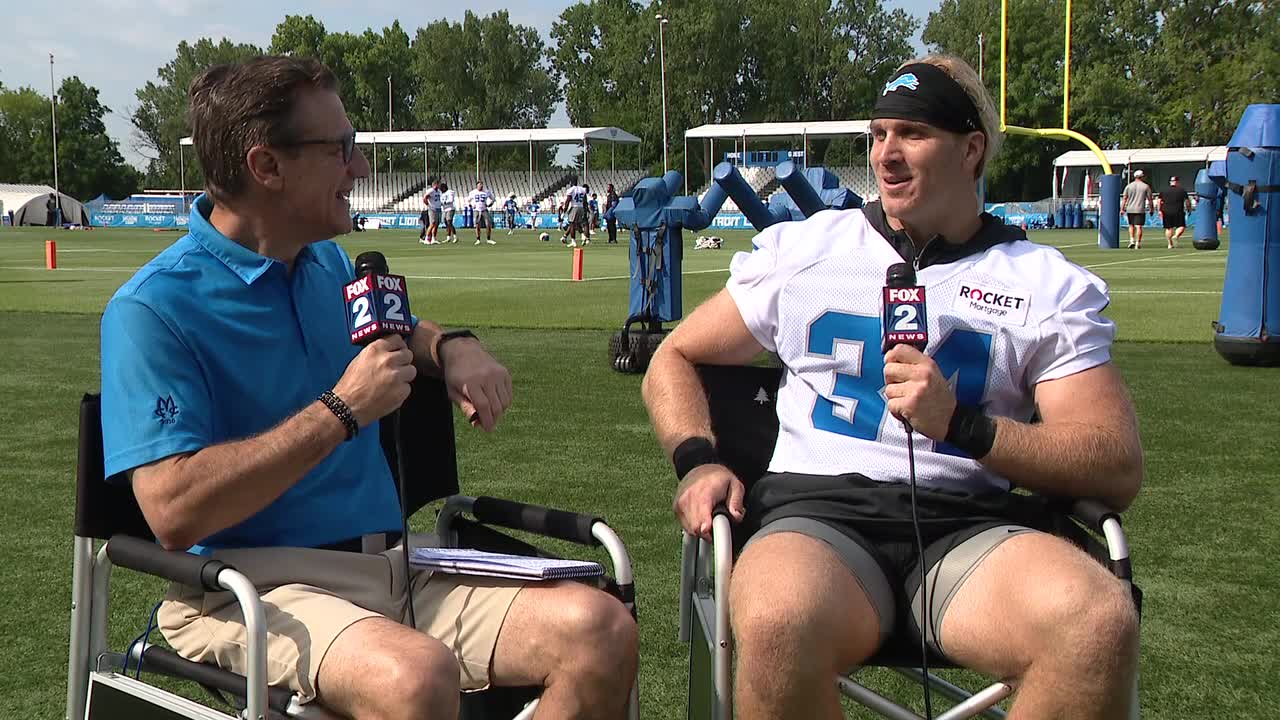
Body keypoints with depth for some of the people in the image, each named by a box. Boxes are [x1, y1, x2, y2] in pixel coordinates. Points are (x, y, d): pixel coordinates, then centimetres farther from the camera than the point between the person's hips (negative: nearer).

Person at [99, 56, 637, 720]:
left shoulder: (327, 264, 16)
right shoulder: (153, 309, -10)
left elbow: (393, 333, 38)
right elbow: (174, 511, -21)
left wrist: (452, 347, 12)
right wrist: (342, 411, -17)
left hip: (388, 568, 7)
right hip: (251, 585, -7)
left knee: (600, 630, -17)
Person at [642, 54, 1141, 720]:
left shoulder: (1048, 285, 13)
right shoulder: (802, 248, 19)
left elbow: (1119, 471, 4)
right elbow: (674, 359, 25)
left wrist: (962, 424, -10)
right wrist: (697, 461, 4)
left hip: (970, 526, 0)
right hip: (815, 510, 0)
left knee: (1099, 620, -34)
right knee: (780, 624, -38)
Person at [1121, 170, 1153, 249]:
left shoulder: (1128, 186, 5)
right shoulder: (1146, 186, 0)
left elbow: (1124, 199, 2)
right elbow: (1149, 199, 2)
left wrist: (1122, 209, 4)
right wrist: (1151, 209, 11)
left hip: (1130, 209, 2)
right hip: (1140, 210, -2)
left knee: (1131, 225, 16)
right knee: (1139, 226, -1)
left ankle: (1132, 240, 4)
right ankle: (1138, 243, -2)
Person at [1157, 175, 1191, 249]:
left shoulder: (1164, 190, 9)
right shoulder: (1182, 190, 2)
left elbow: (1159, 201, 3)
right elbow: (1187, 201, 2)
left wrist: (1160, 210, 7)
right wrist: (1189, 209, 15)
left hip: (1167, 212, 3)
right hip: (1178, 212, -3)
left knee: (1168, 228, 12)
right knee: (1181, 226, 2)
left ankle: (1170, 244, 13)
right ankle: (1176, 236, -25)